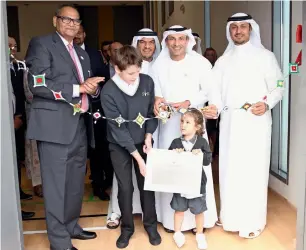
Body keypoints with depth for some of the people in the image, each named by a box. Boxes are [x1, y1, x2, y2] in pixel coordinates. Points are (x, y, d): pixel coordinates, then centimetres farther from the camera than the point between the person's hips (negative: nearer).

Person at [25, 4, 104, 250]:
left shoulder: (82, 53, 20)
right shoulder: (41, 44, -3)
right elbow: (37, 84, -15)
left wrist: (92, 88, -2)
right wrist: (77, 88, -18)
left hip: (80, 125, 7)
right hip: (55, 125, -7)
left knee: (76, 182, 16)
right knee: (56, 185, -1)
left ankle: (72, 226, 32)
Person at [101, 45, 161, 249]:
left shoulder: (147, 82, -12)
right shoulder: (108, 92, -22)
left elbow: (152, 112, 1)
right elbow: (118, 128, -21)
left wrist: (148, 137, -11)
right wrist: (138, 157, -21)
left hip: (143, 141, 2)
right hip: (119, 145, -2)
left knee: (147, 184, 7)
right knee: (125, 188, 3)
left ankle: (151, 224, 26)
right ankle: (127, 228, 23)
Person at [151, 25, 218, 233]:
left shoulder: (201, 63, -2)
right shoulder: (158, 64, 5)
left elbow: (209, 91, -2)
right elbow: (155, 90, 9)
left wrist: (187, 103, -15)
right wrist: (157, 99, -13)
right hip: (168, 123, 2)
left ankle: (198, 217, 12)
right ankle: (171, 217, 18)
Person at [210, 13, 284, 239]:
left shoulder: (265, 56, 2)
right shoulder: (223, 61, 14)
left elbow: (278, 86, 0)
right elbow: (216, 91, 8)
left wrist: (267, 103, -18)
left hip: (255, 122, -4)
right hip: (229, 121, 4)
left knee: (253, 170, -2)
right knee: (229, 169, 9)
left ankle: (253, 221, 9)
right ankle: (230, 215, 23)